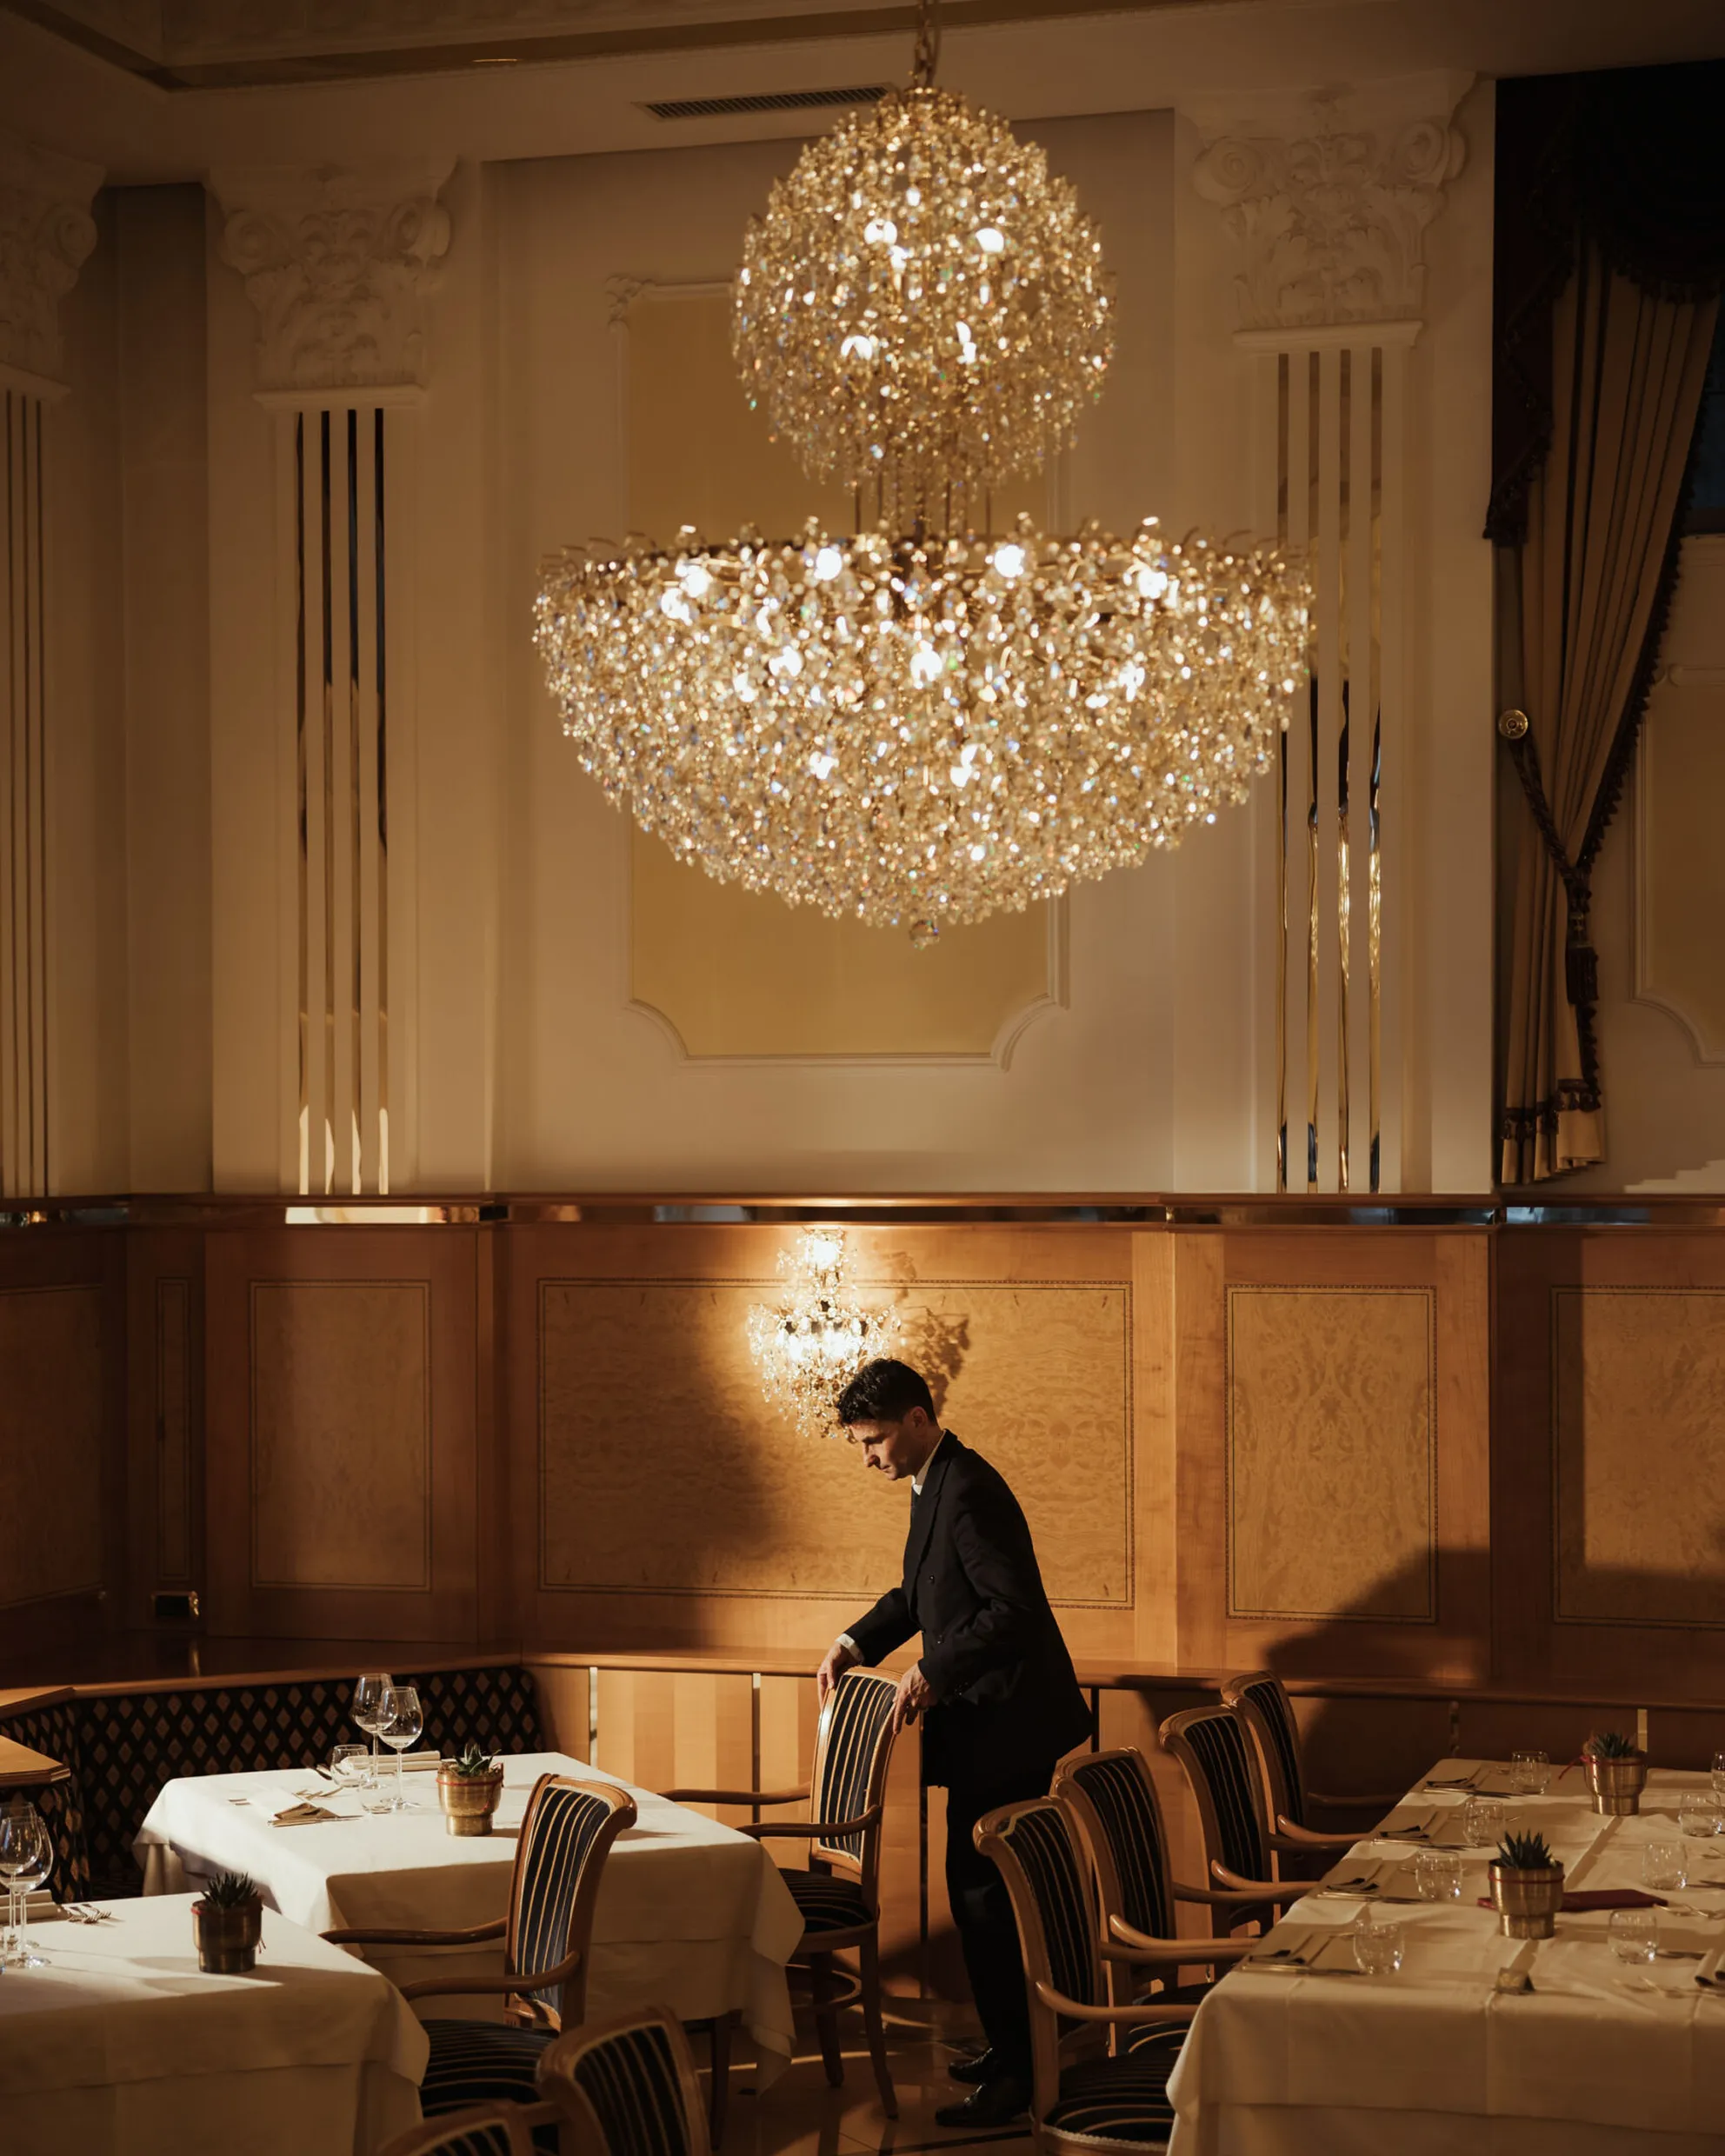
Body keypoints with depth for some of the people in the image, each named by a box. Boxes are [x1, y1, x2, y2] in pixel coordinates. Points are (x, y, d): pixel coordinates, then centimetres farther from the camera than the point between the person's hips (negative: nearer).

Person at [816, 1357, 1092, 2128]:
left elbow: (1014, 1607, -26)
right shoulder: (936, 1485, 12)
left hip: (1006, 1724, -10)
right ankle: (1011, 2046, 27)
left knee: (985, 1897, -5)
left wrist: (933, 1673, -23)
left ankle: (1016, 2074, 1)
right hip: (987, 1722, 10)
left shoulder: (967, 1492, -21)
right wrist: (856, 1643, 13)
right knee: (982, 1891, 16)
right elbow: (921, 1589, 25)